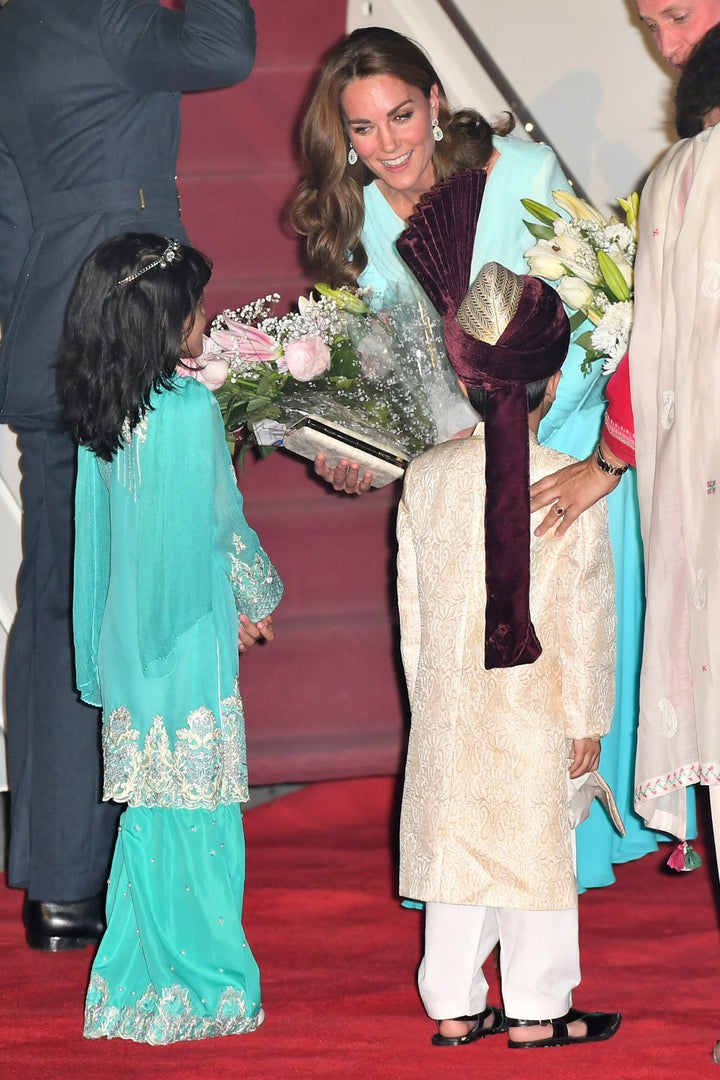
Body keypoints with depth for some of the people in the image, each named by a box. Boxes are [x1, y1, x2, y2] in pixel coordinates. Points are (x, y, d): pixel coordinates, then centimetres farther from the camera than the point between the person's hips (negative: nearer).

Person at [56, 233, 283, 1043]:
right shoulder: (191, 409, -17)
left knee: (149, 806, 13)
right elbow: (224, 523, -9)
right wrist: (261, 598, 9)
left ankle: (135, 980, 18)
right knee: (197, 805, 1)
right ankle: (202, 984, 8)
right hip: (191, 639, -7)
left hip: (127, 637, 7)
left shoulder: (100, 413, 4)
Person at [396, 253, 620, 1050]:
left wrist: (425, 697, 15)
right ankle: (535, 1012, 15)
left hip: (447, 707, 4)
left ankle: (453, 1006, 18)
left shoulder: (426, 477, -2)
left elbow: (412, 601, 4)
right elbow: (583, 614, -9)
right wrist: (588, 718, 1)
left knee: (452, 843, 11)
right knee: (536, 846, 7)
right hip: (533, 712, -4)